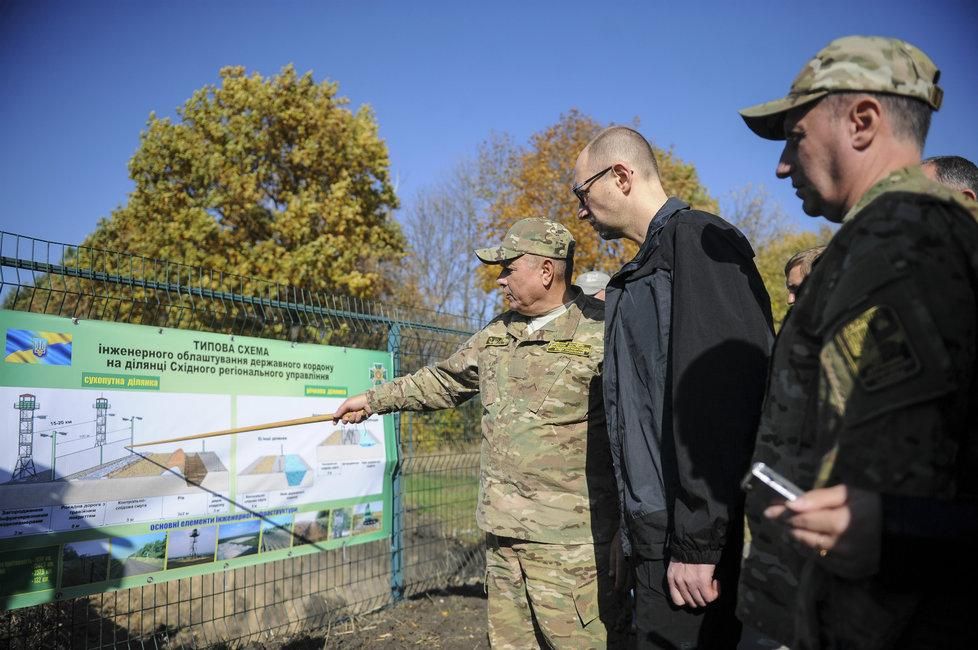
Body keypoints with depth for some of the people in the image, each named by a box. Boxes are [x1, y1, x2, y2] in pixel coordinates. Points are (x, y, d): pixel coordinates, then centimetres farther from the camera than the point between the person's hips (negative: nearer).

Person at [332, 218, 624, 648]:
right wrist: (374, 400, 31)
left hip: (569, 544, -7)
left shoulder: (604, 332, -13)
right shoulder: (497, 334, 12)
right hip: (501, 535, 7)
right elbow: (443, 381, 26)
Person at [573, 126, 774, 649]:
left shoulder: (700, 243, -11)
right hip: (655, 530, 9)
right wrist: (632, 528, 18)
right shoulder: (637, 274, 18)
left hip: (698, 541, -9)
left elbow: (720, 398, -21)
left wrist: (696, 543, -22)